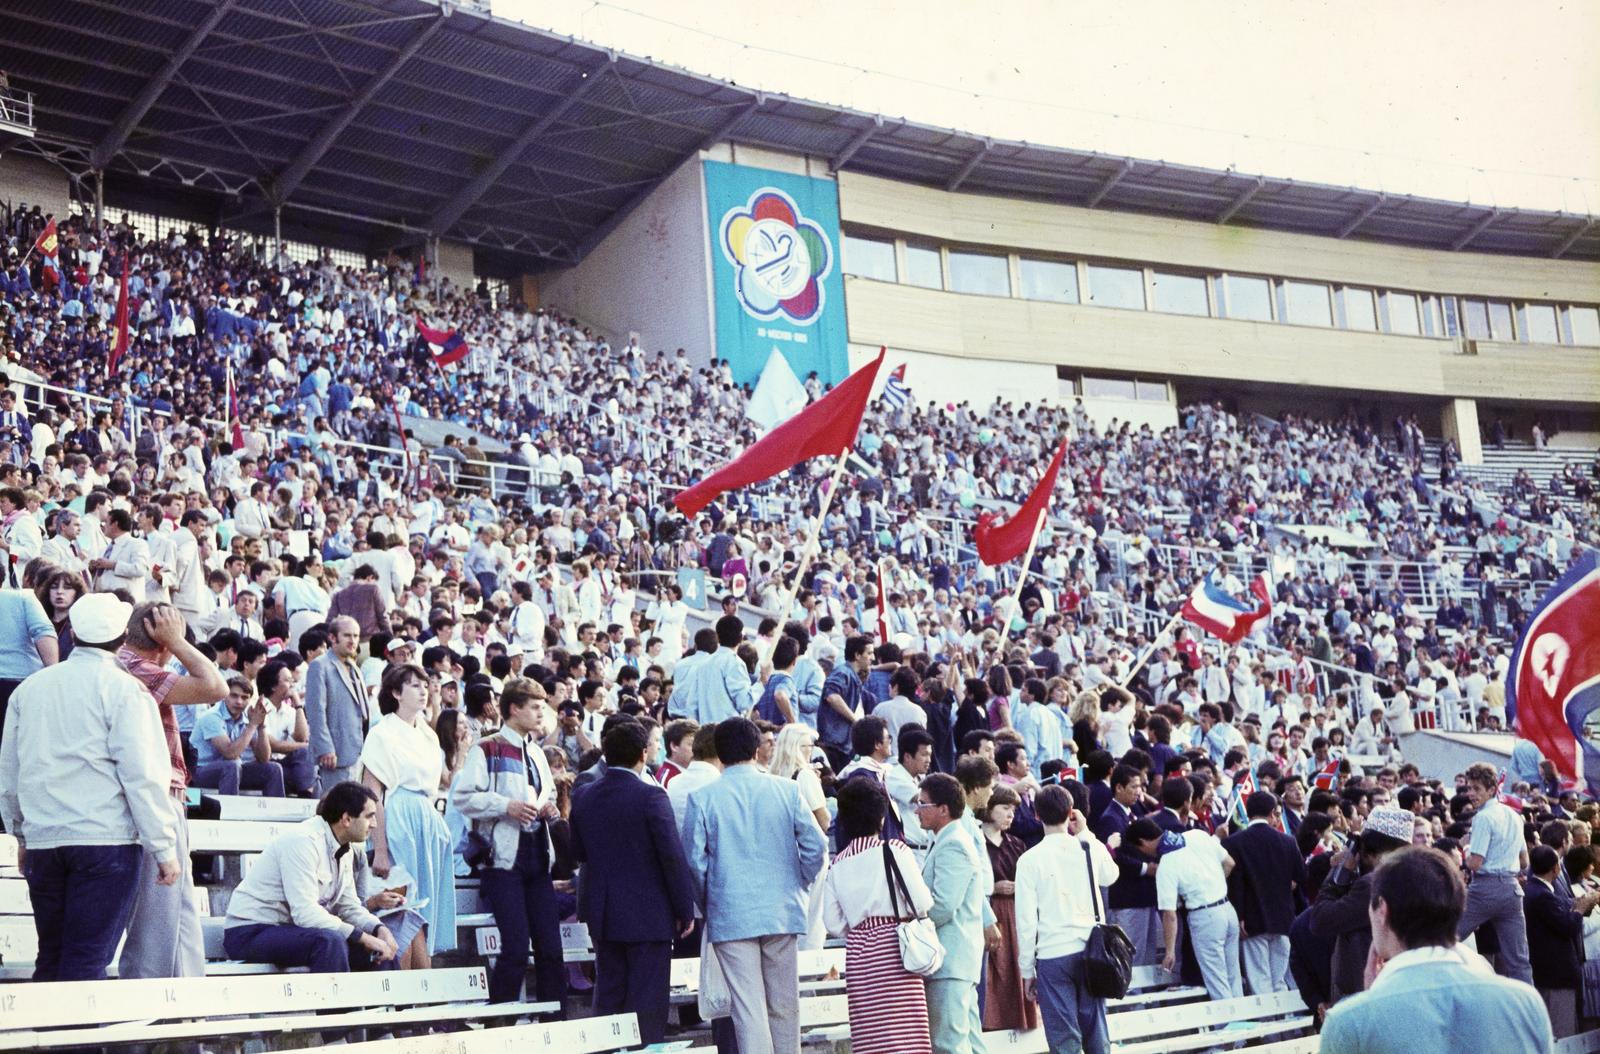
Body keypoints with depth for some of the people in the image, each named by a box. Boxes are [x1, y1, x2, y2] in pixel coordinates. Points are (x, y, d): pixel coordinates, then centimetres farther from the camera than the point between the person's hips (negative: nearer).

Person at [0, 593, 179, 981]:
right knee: (87, 961, -5)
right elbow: (142, 775, -10)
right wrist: (164, 848, -5)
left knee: (50, 957, 14)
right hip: (106, 839, -5)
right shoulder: (123, 690, -5)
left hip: (42, 841, 5)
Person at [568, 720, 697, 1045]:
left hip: (603, 914, 6)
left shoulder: (585, 799, 2)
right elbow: (673, 856, -15)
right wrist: (685, 909, -7)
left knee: (608, 995, 14)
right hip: (648, 914, -6)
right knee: (647, 1000, 1)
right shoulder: (650, 796, -15)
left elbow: (577, 853, 10)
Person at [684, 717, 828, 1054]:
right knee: (784, 1004, 12)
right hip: (782, 912, 2)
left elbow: (695, 860, -5)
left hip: (730, 916, -2)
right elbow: (815, 846, -1)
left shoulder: (702, 798, -4)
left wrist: (708, 906, 10)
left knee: (748, 1007, -2)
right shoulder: (786, 790, 0)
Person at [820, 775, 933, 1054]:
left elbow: (834, 922, 4)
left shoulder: (837, 864, 8)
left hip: (857, 948, 4)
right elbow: (921, 903, -9)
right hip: (894, 943, -4)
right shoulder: (895, 851, -3)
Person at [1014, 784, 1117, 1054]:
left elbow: (1026, 920, -6)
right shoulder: (1090, 848, 2)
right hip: (1092, 950, 3)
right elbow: (1110, 875, 25)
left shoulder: (1030, 859, -7)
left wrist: (1027, 970, 2)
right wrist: (1085, 832, 27)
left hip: (1052, 955, -3)